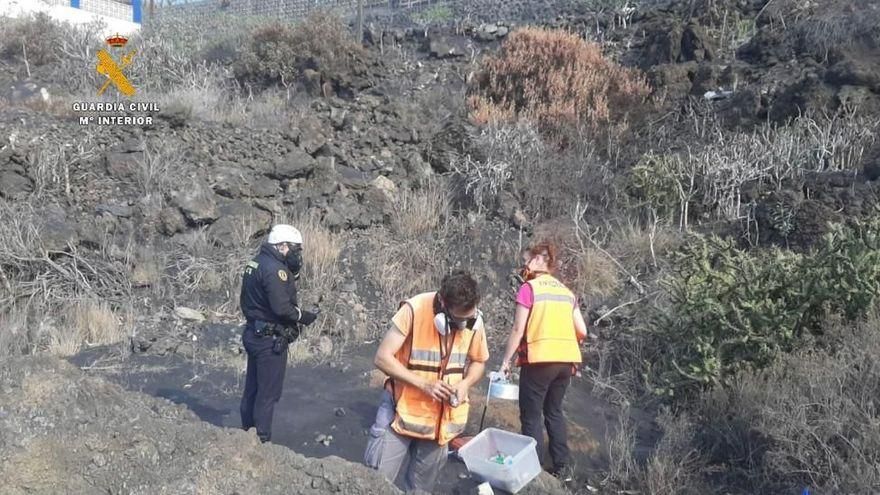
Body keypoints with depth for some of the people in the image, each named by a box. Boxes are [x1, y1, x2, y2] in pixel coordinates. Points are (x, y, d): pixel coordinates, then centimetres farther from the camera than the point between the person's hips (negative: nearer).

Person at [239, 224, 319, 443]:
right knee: (268, 393, 1)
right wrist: (303, 316, -10)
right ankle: (261, 440, 8)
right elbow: (281, 307, -28)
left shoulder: (255, 263, 10)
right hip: (271, 339, -10)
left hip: (253, 333, 10)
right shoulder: (275, 269, -20)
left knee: (253, 388, 18)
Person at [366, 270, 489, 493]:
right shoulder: (414, 310, -22)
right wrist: (423, 384, -27)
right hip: (402, 408, -3)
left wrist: (465, 383, -14)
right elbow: (382, 357, -19)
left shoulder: (474, 320, -9)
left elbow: (478, 361, 7)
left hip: (441, 417, 4)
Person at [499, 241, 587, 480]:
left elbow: (518, 330, -9)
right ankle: (562, 467, 23)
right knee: (554, 411, 20)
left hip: (539, 360, -6)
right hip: (566, 360, 6)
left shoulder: (529, 288, -6)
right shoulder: (566, 291, 11)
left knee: (531, 416, 5)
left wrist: (506, 360, -2)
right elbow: (582, 331, 9)